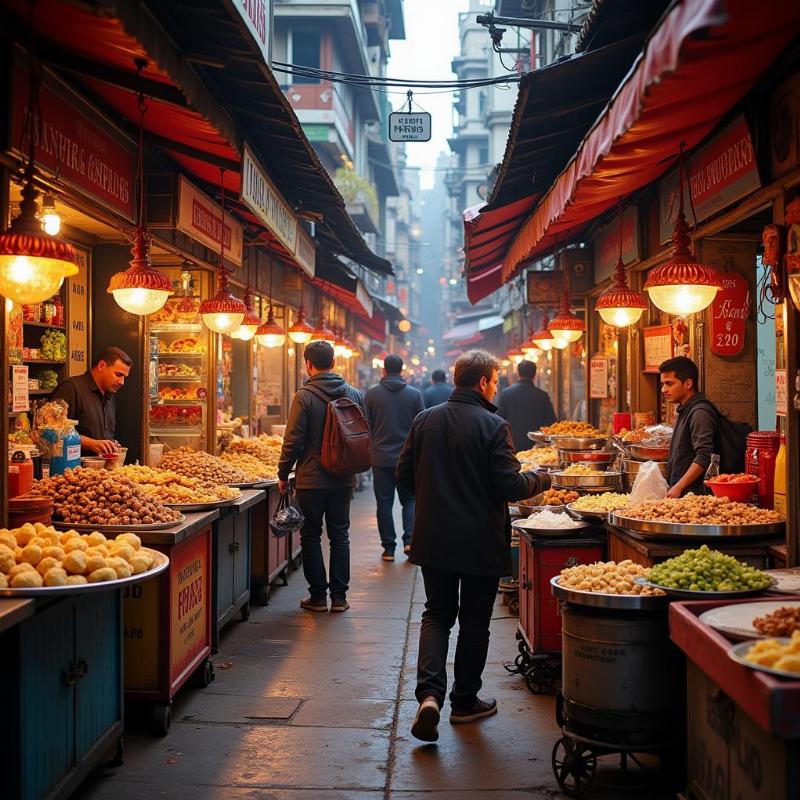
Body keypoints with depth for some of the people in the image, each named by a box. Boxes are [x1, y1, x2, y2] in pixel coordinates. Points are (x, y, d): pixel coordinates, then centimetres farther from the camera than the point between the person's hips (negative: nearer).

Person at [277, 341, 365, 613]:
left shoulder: (304, 396, -12)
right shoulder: (354, 394, 3)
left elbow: (293, 440, -13)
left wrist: (283, 474, -2)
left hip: (311, 479, -4)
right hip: (344, 479, 4)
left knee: (311, 537, 7)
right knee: (340, 536, 11)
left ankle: (318, 596, 11)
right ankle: (339, 596, 13)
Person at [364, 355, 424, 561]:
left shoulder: (372, 394, -2)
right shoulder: (414, 394, -1)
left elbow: (366, 426, 2)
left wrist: (369, 451, 16)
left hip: (381, 457, 0)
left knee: (384, 501, 6)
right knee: (410, 499, 12)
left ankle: (389, 548, 7)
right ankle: (409, 539, -5)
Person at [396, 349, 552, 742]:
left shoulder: (425, 420, 0)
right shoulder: (493, 426, -14)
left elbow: (404, 475, 4)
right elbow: (509, 485, -16)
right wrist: (542, 480, 3)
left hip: (433, 538, 4)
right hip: (480, 542, -4)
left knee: (437, 613, 15)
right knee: (474, 621, 12)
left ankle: (429, 692, -4)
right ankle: (464, 701, 24)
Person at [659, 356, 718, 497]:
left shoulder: (700, 413, -14)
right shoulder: (684, 411, 17)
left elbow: (704, 458, -23)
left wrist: (678, 487, -23)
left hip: (692, 494, -9)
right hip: (678, 492, 9)